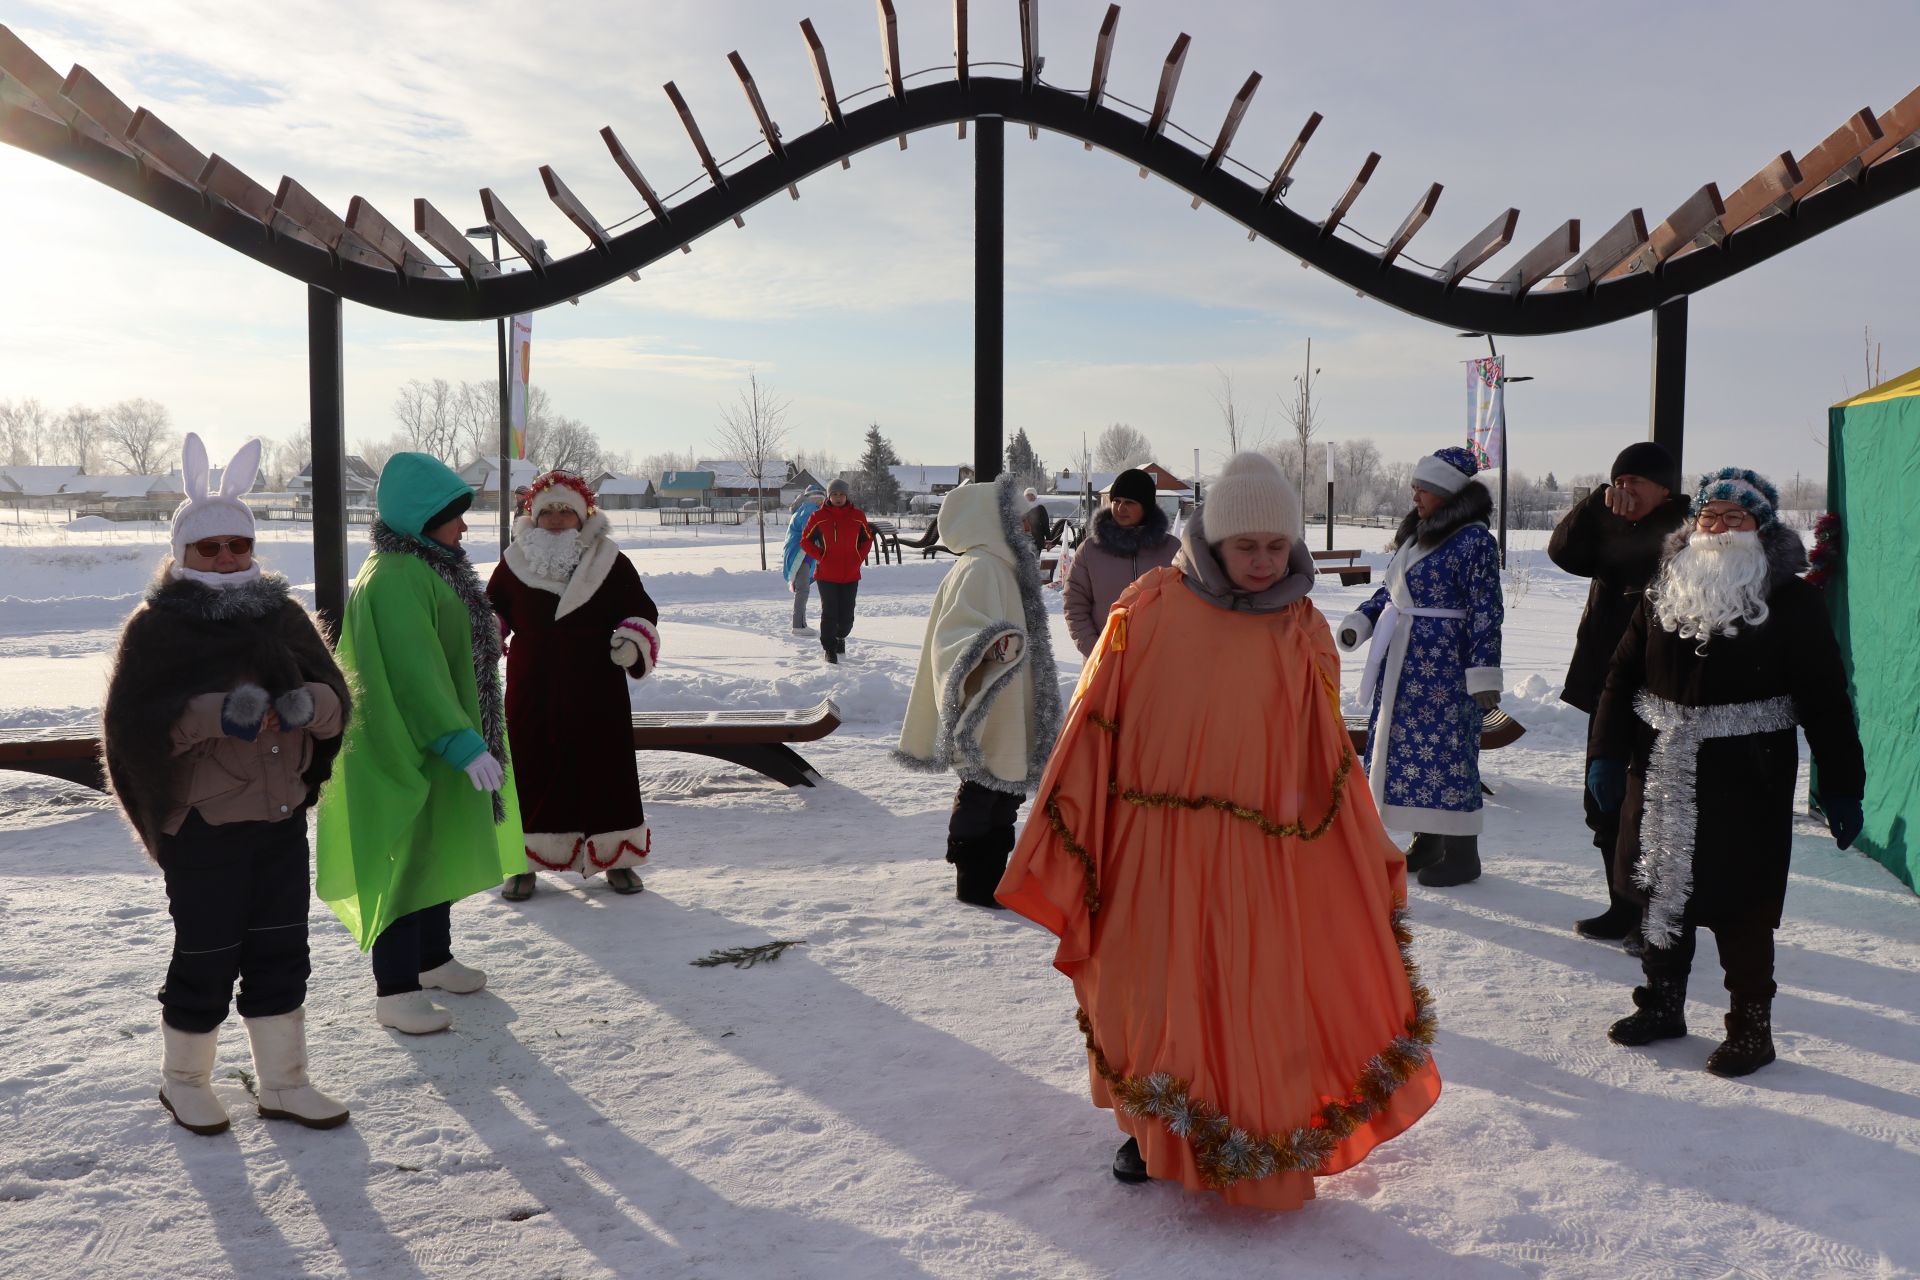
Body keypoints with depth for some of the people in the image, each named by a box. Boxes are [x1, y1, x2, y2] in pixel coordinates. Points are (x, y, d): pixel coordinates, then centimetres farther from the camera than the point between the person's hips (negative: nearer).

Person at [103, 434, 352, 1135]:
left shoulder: (282, 615, 7)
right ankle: (184, 1080, 28)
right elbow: (132, 722, -14)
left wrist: (308, 703, -19)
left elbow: (336, 696, 4)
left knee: (281, 952, 11)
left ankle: (282, 1082, 25)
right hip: (203, 827, -4)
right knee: (207, 958, 4)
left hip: (283, 818, 4)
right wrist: (217, 713, -29)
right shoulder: (158, 628, -5)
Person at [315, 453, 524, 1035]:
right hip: (409, 751, -11)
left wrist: (467, 739, 26)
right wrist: (463, 744, -30)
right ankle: (395, 990, 5)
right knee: (409, 863, -4)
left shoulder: (430, 569, 13)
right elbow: (415, 674, -28)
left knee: (439, 856, 20)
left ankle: (433, 958, 35)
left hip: (440, 746, 11)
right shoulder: (395, 579, -21)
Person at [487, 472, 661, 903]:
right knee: (530, 770, 4)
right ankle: (525, 861, 18)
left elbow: (642, 613, 5)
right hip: (532, 693, 1)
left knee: (604, 769, 4)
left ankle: (615, 856, 19)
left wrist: (634, 642, -13)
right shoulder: (513, 564, 5)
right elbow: (492, 613, 17)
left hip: (596, 692, -1)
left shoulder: (610, 563, 2)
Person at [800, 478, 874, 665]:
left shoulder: (857, 516, 2)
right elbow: (805, 541, 4)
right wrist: (820, 557, -6)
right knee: (829, 613, -3)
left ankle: (841, 636, 36)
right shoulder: (819, 517, -3)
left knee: (847, 615, 6)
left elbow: (867, 538, 15)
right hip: (826, 575, -2)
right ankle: (829, 649, 11)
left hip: (850, 575, 2)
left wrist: (859, 559, 4)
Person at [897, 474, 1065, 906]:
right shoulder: (980, 567, -17)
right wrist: (989, 646, -49)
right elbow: (957, 629, -32)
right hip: (985, 713, -11)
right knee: (982, 795, -3)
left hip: (1004, 715, 11)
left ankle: (990, 877, 28)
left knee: (1001, 795, 17)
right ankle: (976, 882, 6)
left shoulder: (1000, 566, 17)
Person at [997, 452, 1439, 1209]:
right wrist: (1064, 846, -3)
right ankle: (1154, 1132, 35)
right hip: (1150, 854, 0)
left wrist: (1374, 865, 9)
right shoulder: (1148, 609, -4)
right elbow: (1093, 729, -1)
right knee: (1150, 997, 10)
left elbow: (1327, 762, 6)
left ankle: (1257, 1156, 29)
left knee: (1252, 1007, 6)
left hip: (1255, 861, 1)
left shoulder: (1303, 634, 1)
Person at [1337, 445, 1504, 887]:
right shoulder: (1416, 532, 13)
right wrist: (1360, 622, 8)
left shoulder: (1473, 539, -13)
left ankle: (1461, 854, 9)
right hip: (1402, 663, 9)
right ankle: (1427, 842, 24)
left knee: (1446, 751, -2)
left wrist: (1484, 675, -19)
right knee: (1408, 748, 12)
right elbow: (1391, 590, 22)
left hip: (1444, 666, -9)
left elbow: (1486, 612, -16)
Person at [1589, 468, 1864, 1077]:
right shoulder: (1665, 593, 7)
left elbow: (1825, 700, -5)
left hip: (1747, 783, -4)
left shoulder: (1791, 601, -5)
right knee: (1662, 891, 15)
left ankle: (1751, 1028, 18)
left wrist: (1842, 789, -6)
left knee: (1741, 910, 2)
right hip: (1664, 778, 4)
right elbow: (1623, 677, 8)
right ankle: (1661, 1005, 31)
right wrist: (1608, 753, 1)